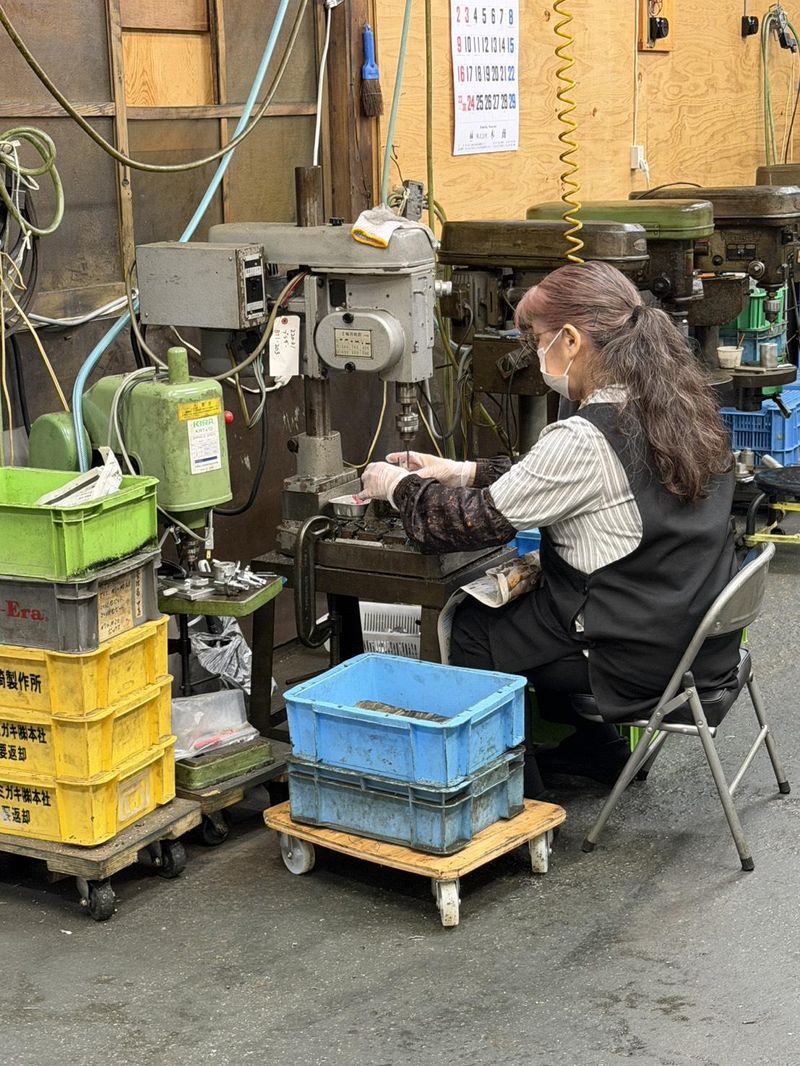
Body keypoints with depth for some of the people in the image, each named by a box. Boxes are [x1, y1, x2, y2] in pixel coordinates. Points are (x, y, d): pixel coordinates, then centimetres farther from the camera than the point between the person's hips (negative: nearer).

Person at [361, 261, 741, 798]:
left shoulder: (584, 440, -25)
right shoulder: (684, 408, 3)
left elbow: (477, 523, -16)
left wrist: (398, 486, 2)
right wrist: (463, 471, 14)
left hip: (641, 662, -8)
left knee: (467, 628, 11)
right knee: (520, 600, 26)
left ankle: (524, 797, 24)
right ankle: (598, 749, 33)